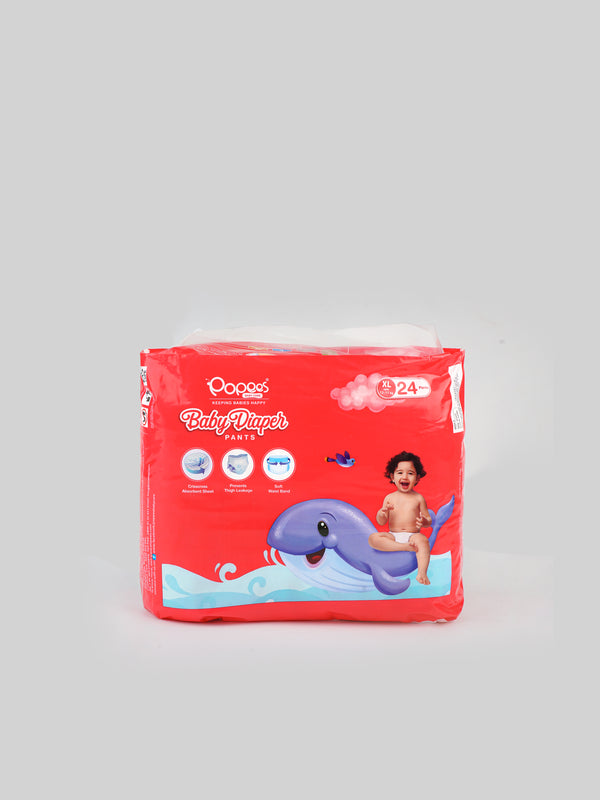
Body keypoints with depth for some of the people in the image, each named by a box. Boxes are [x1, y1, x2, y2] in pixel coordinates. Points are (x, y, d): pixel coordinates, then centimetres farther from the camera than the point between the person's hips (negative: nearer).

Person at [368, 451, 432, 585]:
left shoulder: (418, 498, 6)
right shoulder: (390, 498, 8)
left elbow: (429, 520, 7)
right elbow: (381, 522, 7)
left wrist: (424, 522, -18)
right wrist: (382, 513, -17)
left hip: (413, 535, -2)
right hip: (393, 536, 2)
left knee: (422, 539, -36)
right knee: (373, 538, -26)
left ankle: (422, 573, -43)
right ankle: (406, 547, -32)